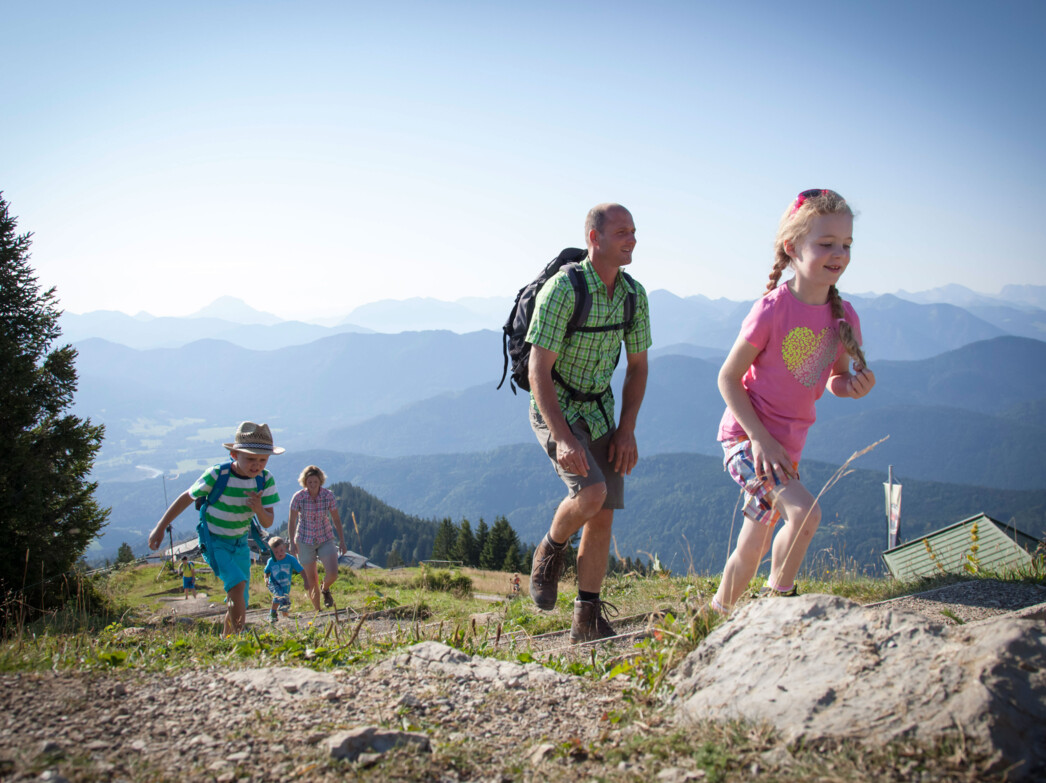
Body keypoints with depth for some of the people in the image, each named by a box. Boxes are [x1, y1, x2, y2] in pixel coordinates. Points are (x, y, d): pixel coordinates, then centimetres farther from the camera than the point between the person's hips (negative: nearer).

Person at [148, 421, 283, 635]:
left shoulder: (265, 480, -12)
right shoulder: (217, 475, -22)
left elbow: (267, 523, -9)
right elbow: (186, 498, -8)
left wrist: (259, 509, -32)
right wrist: (160, 528, -2)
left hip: (240, 543, 5)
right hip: (215, 542, -5)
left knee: (238, 605, 8)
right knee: (237, 585, -28)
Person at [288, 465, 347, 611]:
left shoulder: (329, 495, -12)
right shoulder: (298, 497, -14)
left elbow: (336, 519, -1)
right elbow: (292, 521, -3)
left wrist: (342, 541, 0)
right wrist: (292, 543, -7)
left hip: (325, 539, 0)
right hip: (305, 541, 0)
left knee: (332, 574, -18)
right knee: (312, 581, 2)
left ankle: (325, 589, 17)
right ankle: (317, 611, 20)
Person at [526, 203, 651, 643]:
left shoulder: (634, 295, -2)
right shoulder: (562, 289, -22)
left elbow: (638, 366, 8)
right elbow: (539, 371, -23)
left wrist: (627, 431, -2)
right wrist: (563, 440, -30)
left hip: (599, 411, 6)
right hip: (554, 409, -6)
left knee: (603, 517, 1)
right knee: (591, 493, -26)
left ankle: (587, 621, 11)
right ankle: (551, 550, 6)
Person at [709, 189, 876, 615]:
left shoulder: (843, 317, -2)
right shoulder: (772, 310, -19)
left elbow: (835, 379, 12)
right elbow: (728, 378, -12)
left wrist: (853, 385, -13)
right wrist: (761, 438, -18)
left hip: (787, 443, 6)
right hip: (745, 436, -6)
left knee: (753, 546, 15)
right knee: (804, 512, -27)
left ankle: (719, 616, 35)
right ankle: (779, 600, -5)